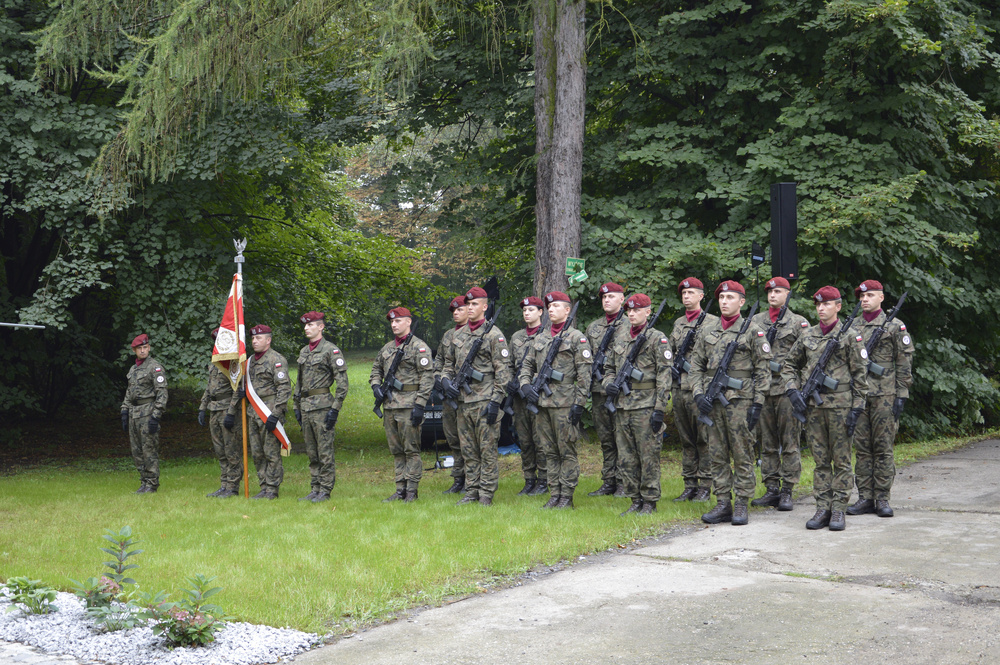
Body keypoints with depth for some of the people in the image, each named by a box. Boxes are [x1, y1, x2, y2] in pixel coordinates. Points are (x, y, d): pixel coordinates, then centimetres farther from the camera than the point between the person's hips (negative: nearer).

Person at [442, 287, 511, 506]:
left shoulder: (494, 335, -5)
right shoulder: (458, 335, 15)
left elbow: (503, 370, -9)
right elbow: (449, 364, 25)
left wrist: (496, 400, -15)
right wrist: (446, 380, 3)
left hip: (484, 401, -7)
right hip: (463, 402, 7)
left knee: (487, 450, -3)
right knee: (468, 451, 10)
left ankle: (486, 496, 1)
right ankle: (471, 493, 16)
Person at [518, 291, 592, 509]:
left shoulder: (577, 338, -2)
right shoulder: (540, 338, 16)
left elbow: (584, 374, -6)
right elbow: (527, 365, 21)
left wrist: (579, 403, -12)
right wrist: (525, 385, 2)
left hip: (565, 404, -6)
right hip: (542, 403, 6)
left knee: (567, 452, -2)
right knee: (550, 452, 9)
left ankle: (567, 497, 3)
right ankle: (554, 495, 15)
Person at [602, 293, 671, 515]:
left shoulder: (657, 338, -5)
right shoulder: (620, 335, 13)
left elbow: (664, 376, -8)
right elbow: (609, 366, 24)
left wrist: (659, 409, -14)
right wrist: (608, 382, 2)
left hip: (646, 406, -6)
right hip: (622, 406, 6)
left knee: (648, 457, -1)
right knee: (626, 458, 9)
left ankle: (650, 502, 8)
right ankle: (636, 500, 18)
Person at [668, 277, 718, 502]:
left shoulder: (713, 322, 0)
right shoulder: (677, 323, 17)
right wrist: (673, 367, 7)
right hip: (679, 389, 6)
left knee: (704, 439, -3)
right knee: (686, 439, 9)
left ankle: (705, 487, 1)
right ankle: (689, 485, 13)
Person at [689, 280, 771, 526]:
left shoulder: (753, 331, 0)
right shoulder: (708, 332, 13)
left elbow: (763, 370, -2)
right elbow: (696, 366, 15)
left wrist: (758, 404, -8)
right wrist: (698, 394, 0)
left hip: (740, 400, -4)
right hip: (712, 402, 5)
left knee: (742, 455, -1)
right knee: (717, 455, 6)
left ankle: (742, 505, 5)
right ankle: (723, 504, 12)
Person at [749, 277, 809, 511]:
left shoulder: (799, 323, 4)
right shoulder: (755, 321, 14)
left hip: (787, 390, -4)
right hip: (761, 388, 4)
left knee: (790, 444, -2)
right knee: (767, 444, 7)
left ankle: (787, 491, 1)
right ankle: (772, 489, 12)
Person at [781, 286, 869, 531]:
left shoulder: (849, 336, -2)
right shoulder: (808, 335, 10)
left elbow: (860, 375, -3)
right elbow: (789, 365, 18)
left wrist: (857, 409, -8)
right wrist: (793, 391, 3)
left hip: (840, 404, -4)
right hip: (813, 405, 4)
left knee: (841, 460, 1)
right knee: (820, 460, 8)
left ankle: (838, 510, 5)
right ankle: (823, 508, 12)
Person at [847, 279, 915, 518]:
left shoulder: (895, 327, 2)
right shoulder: (851, 327, 12)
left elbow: (904, 364, 0)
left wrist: (901, 395, -7)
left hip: (884, 396, -4)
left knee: (883, 448, -1)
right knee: (861, 448, 4)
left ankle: (882, 498, 4)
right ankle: (865, 498, 9)